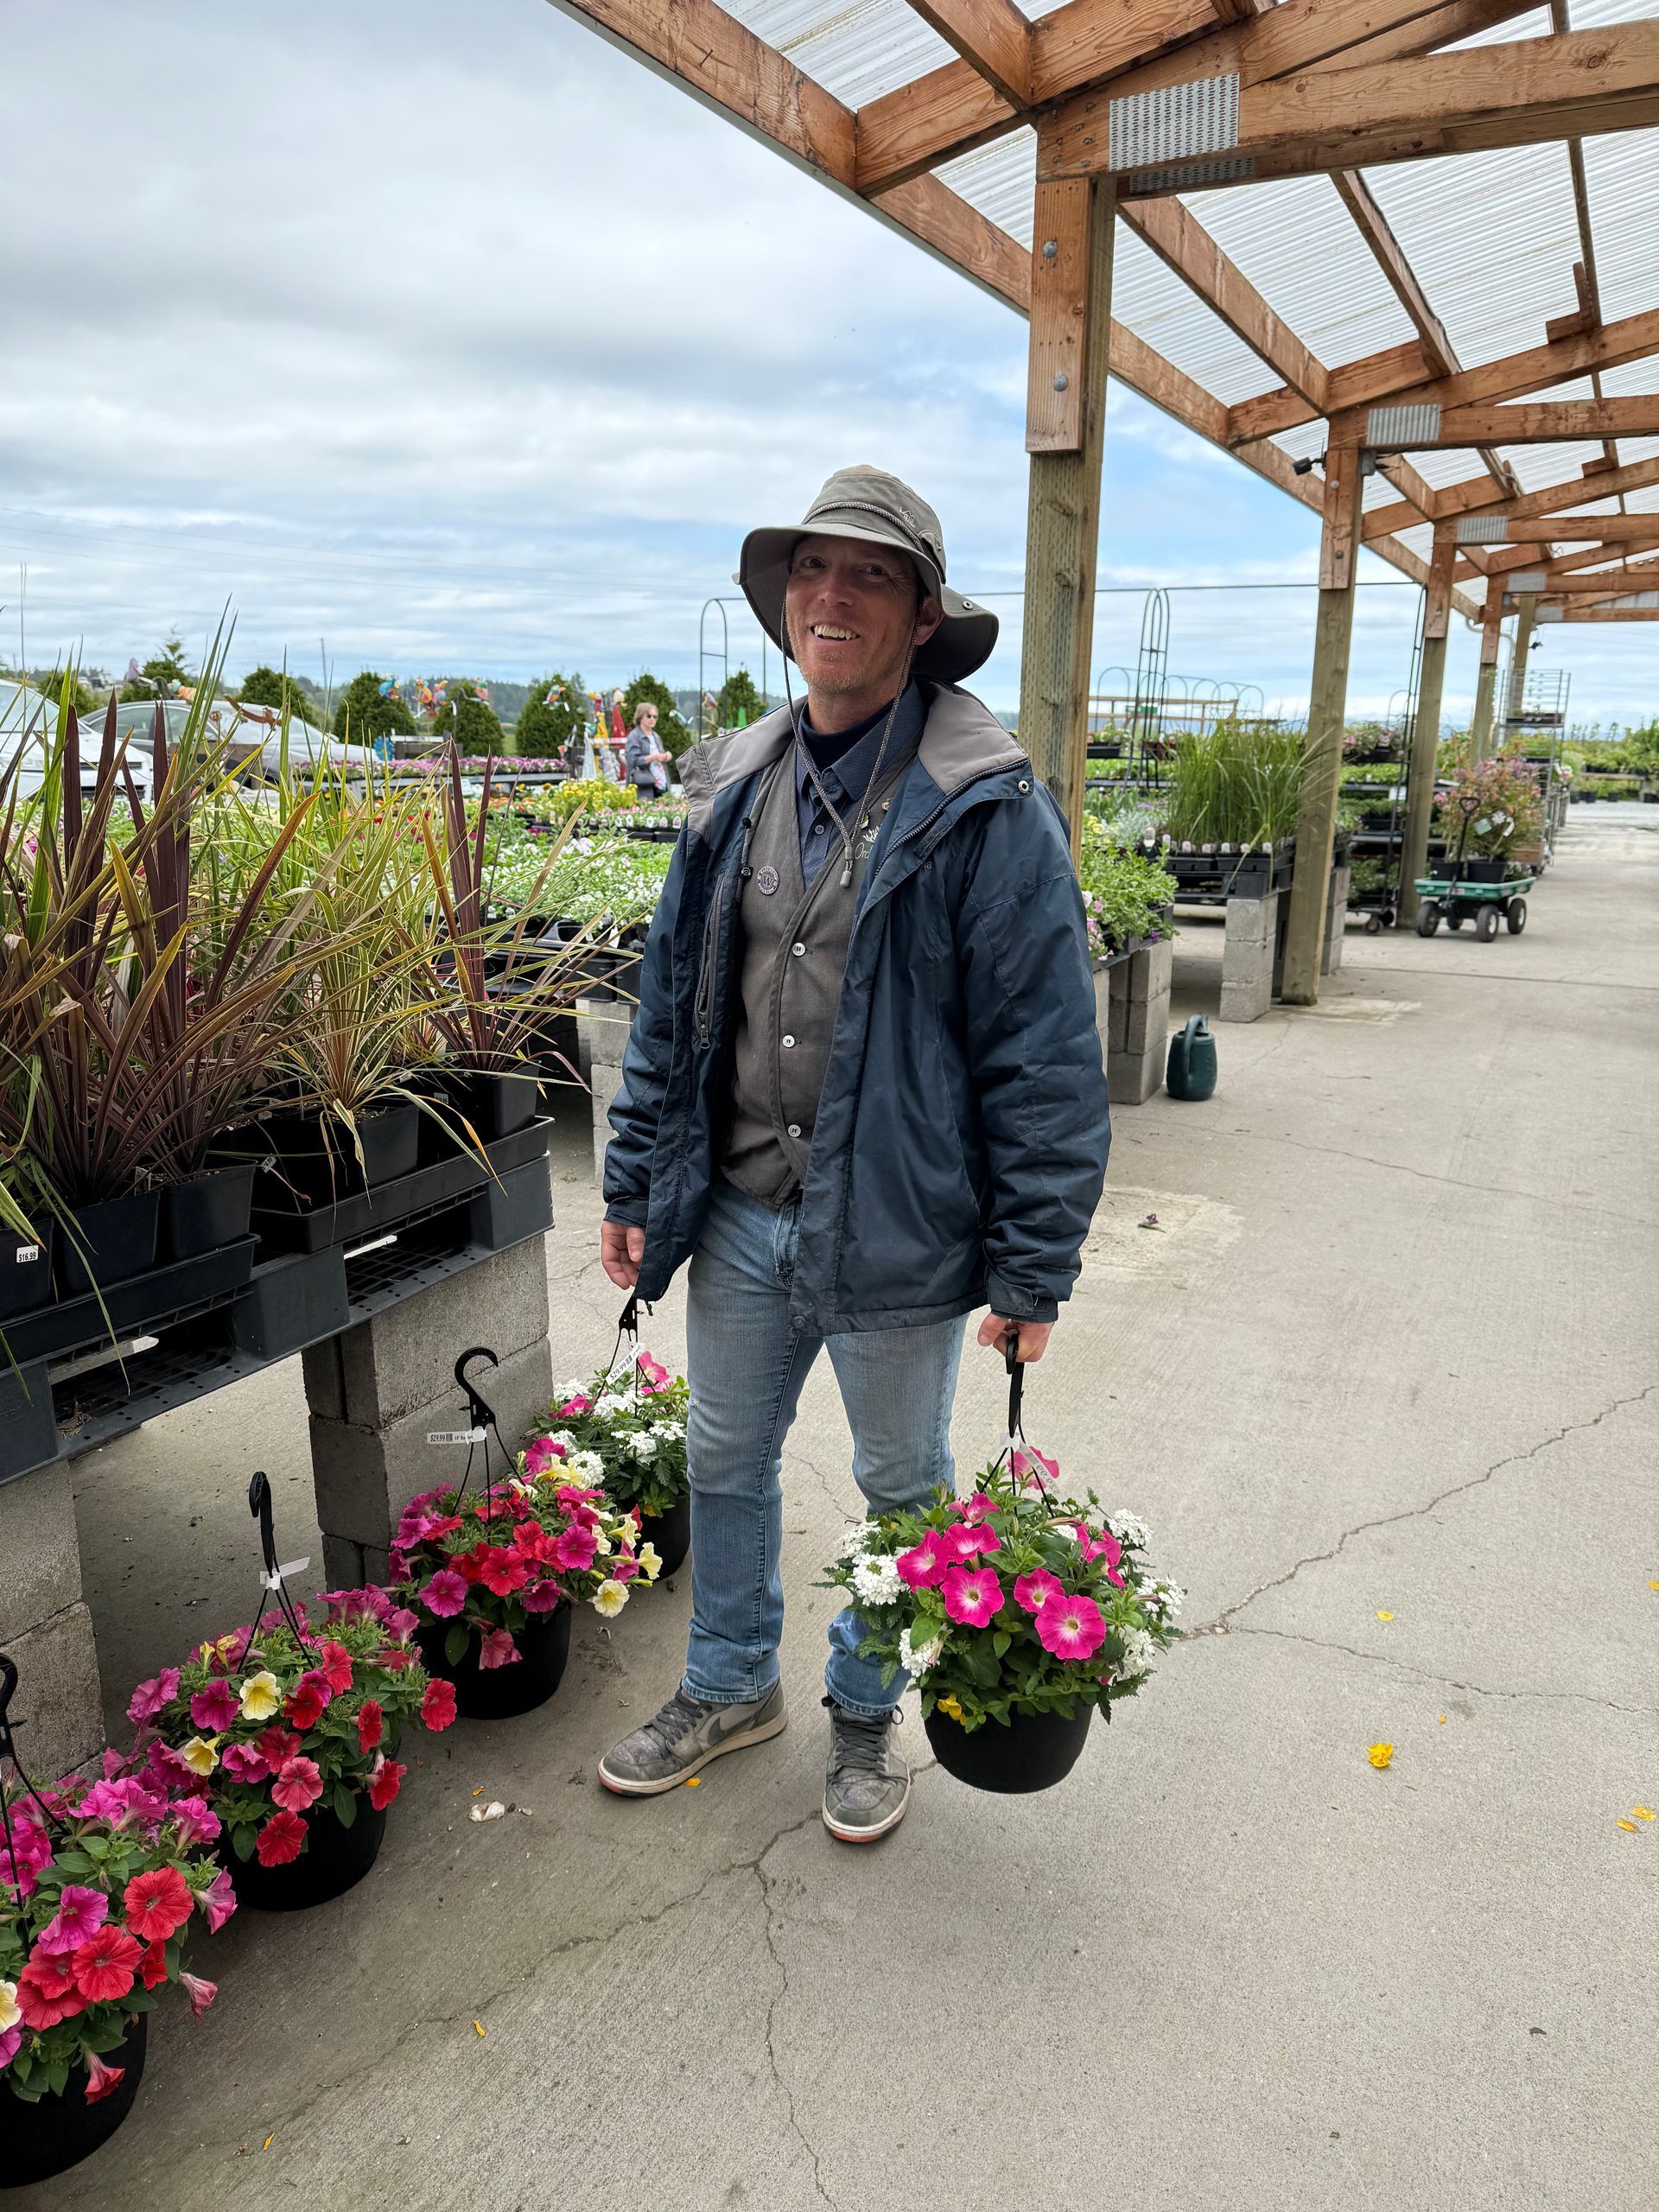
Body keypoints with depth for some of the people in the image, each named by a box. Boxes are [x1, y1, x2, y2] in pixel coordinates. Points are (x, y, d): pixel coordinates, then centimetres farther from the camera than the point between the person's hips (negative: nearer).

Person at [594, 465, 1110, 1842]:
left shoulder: (988, 809, -14)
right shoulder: (736, 790, 4)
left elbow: (1045, 1055, -14)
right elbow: (672, 1005, 10)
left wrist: (1034, 1269, -15)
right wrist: (636, 1185, 9)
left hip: (897, 1230, -5)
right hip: (739, 1217, 6)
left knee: (903, 1488, 16)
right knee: (726, 1464, 21)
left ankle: (868, 1713, 42)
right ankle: (731, 1688, 45)